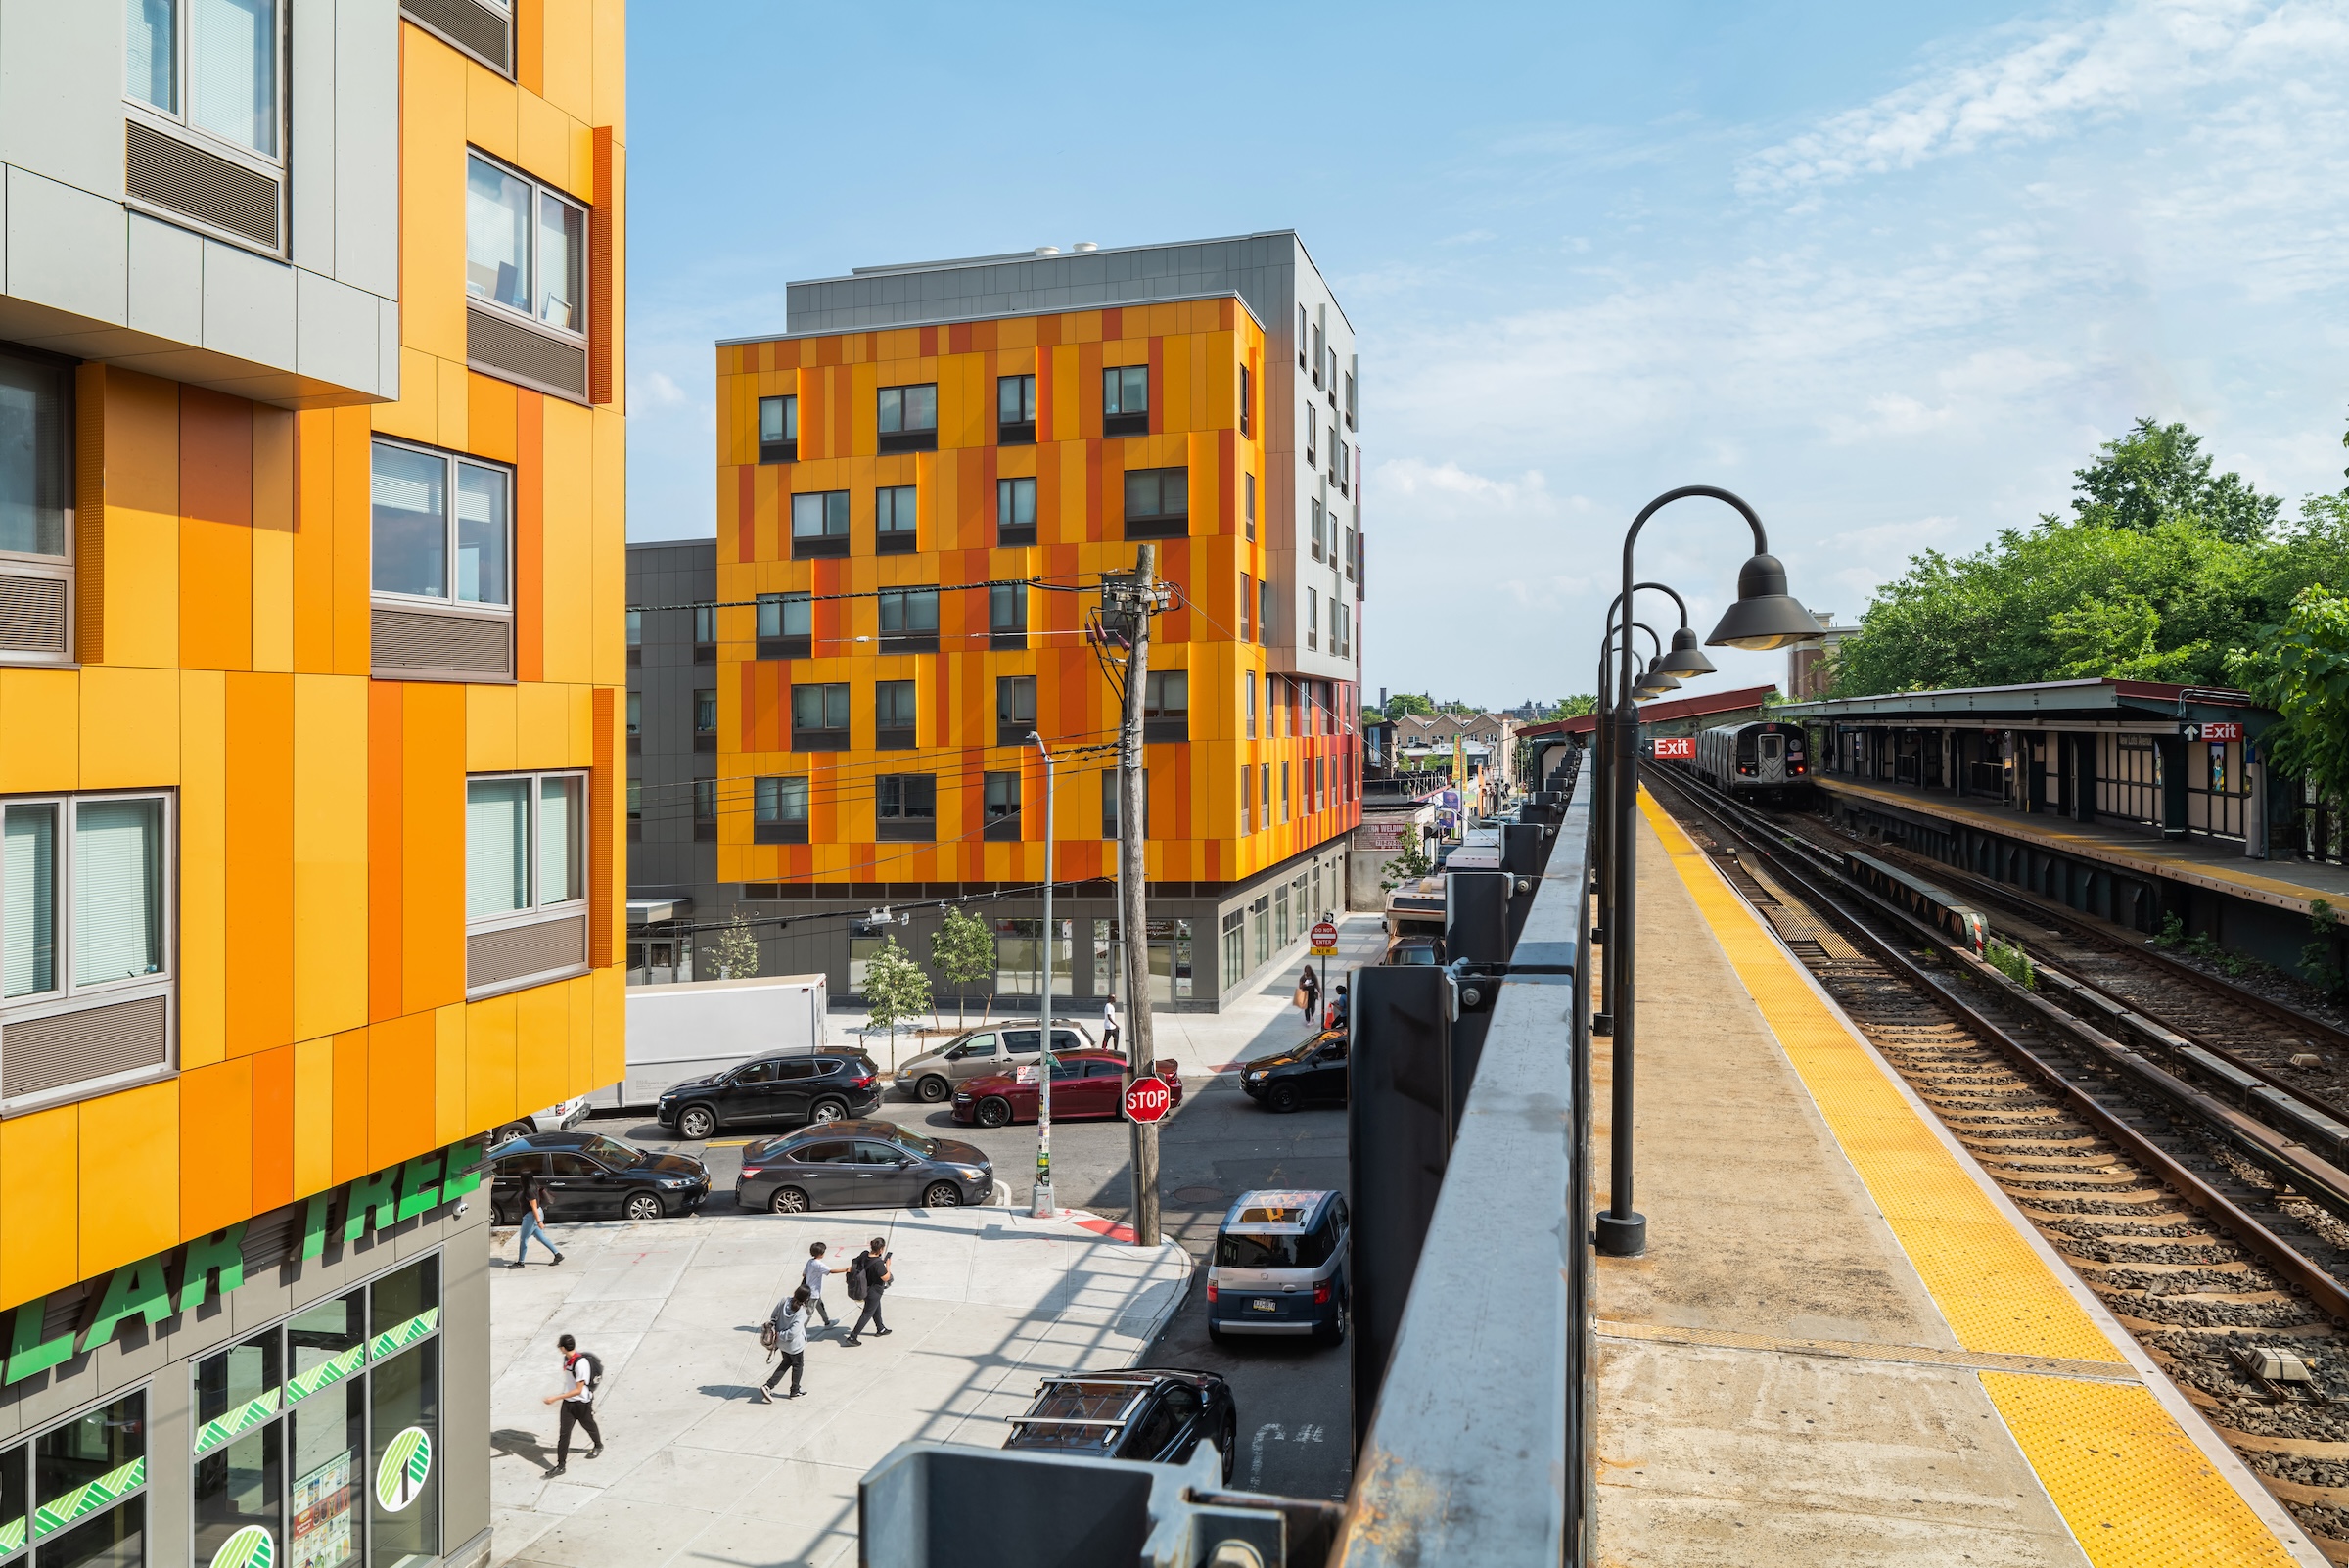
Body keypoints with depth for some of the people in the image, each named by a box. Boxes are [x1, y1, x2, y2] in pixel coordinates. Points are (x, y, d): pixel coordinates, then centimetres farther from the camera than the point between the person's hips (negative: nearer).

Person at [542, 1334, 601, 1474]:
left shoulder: (581, 1363, -31)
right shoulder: (566, 1358, -6)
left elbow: (578, 1390, -28)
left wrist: (555, 1398, -31)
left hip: (582, 1402, -6)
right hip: (568, 1401, 6)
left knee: (589, 1426, 18)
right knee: (564, 1433, 2)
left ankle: (598, 1445, 46)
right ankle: (561, 1465, 8)